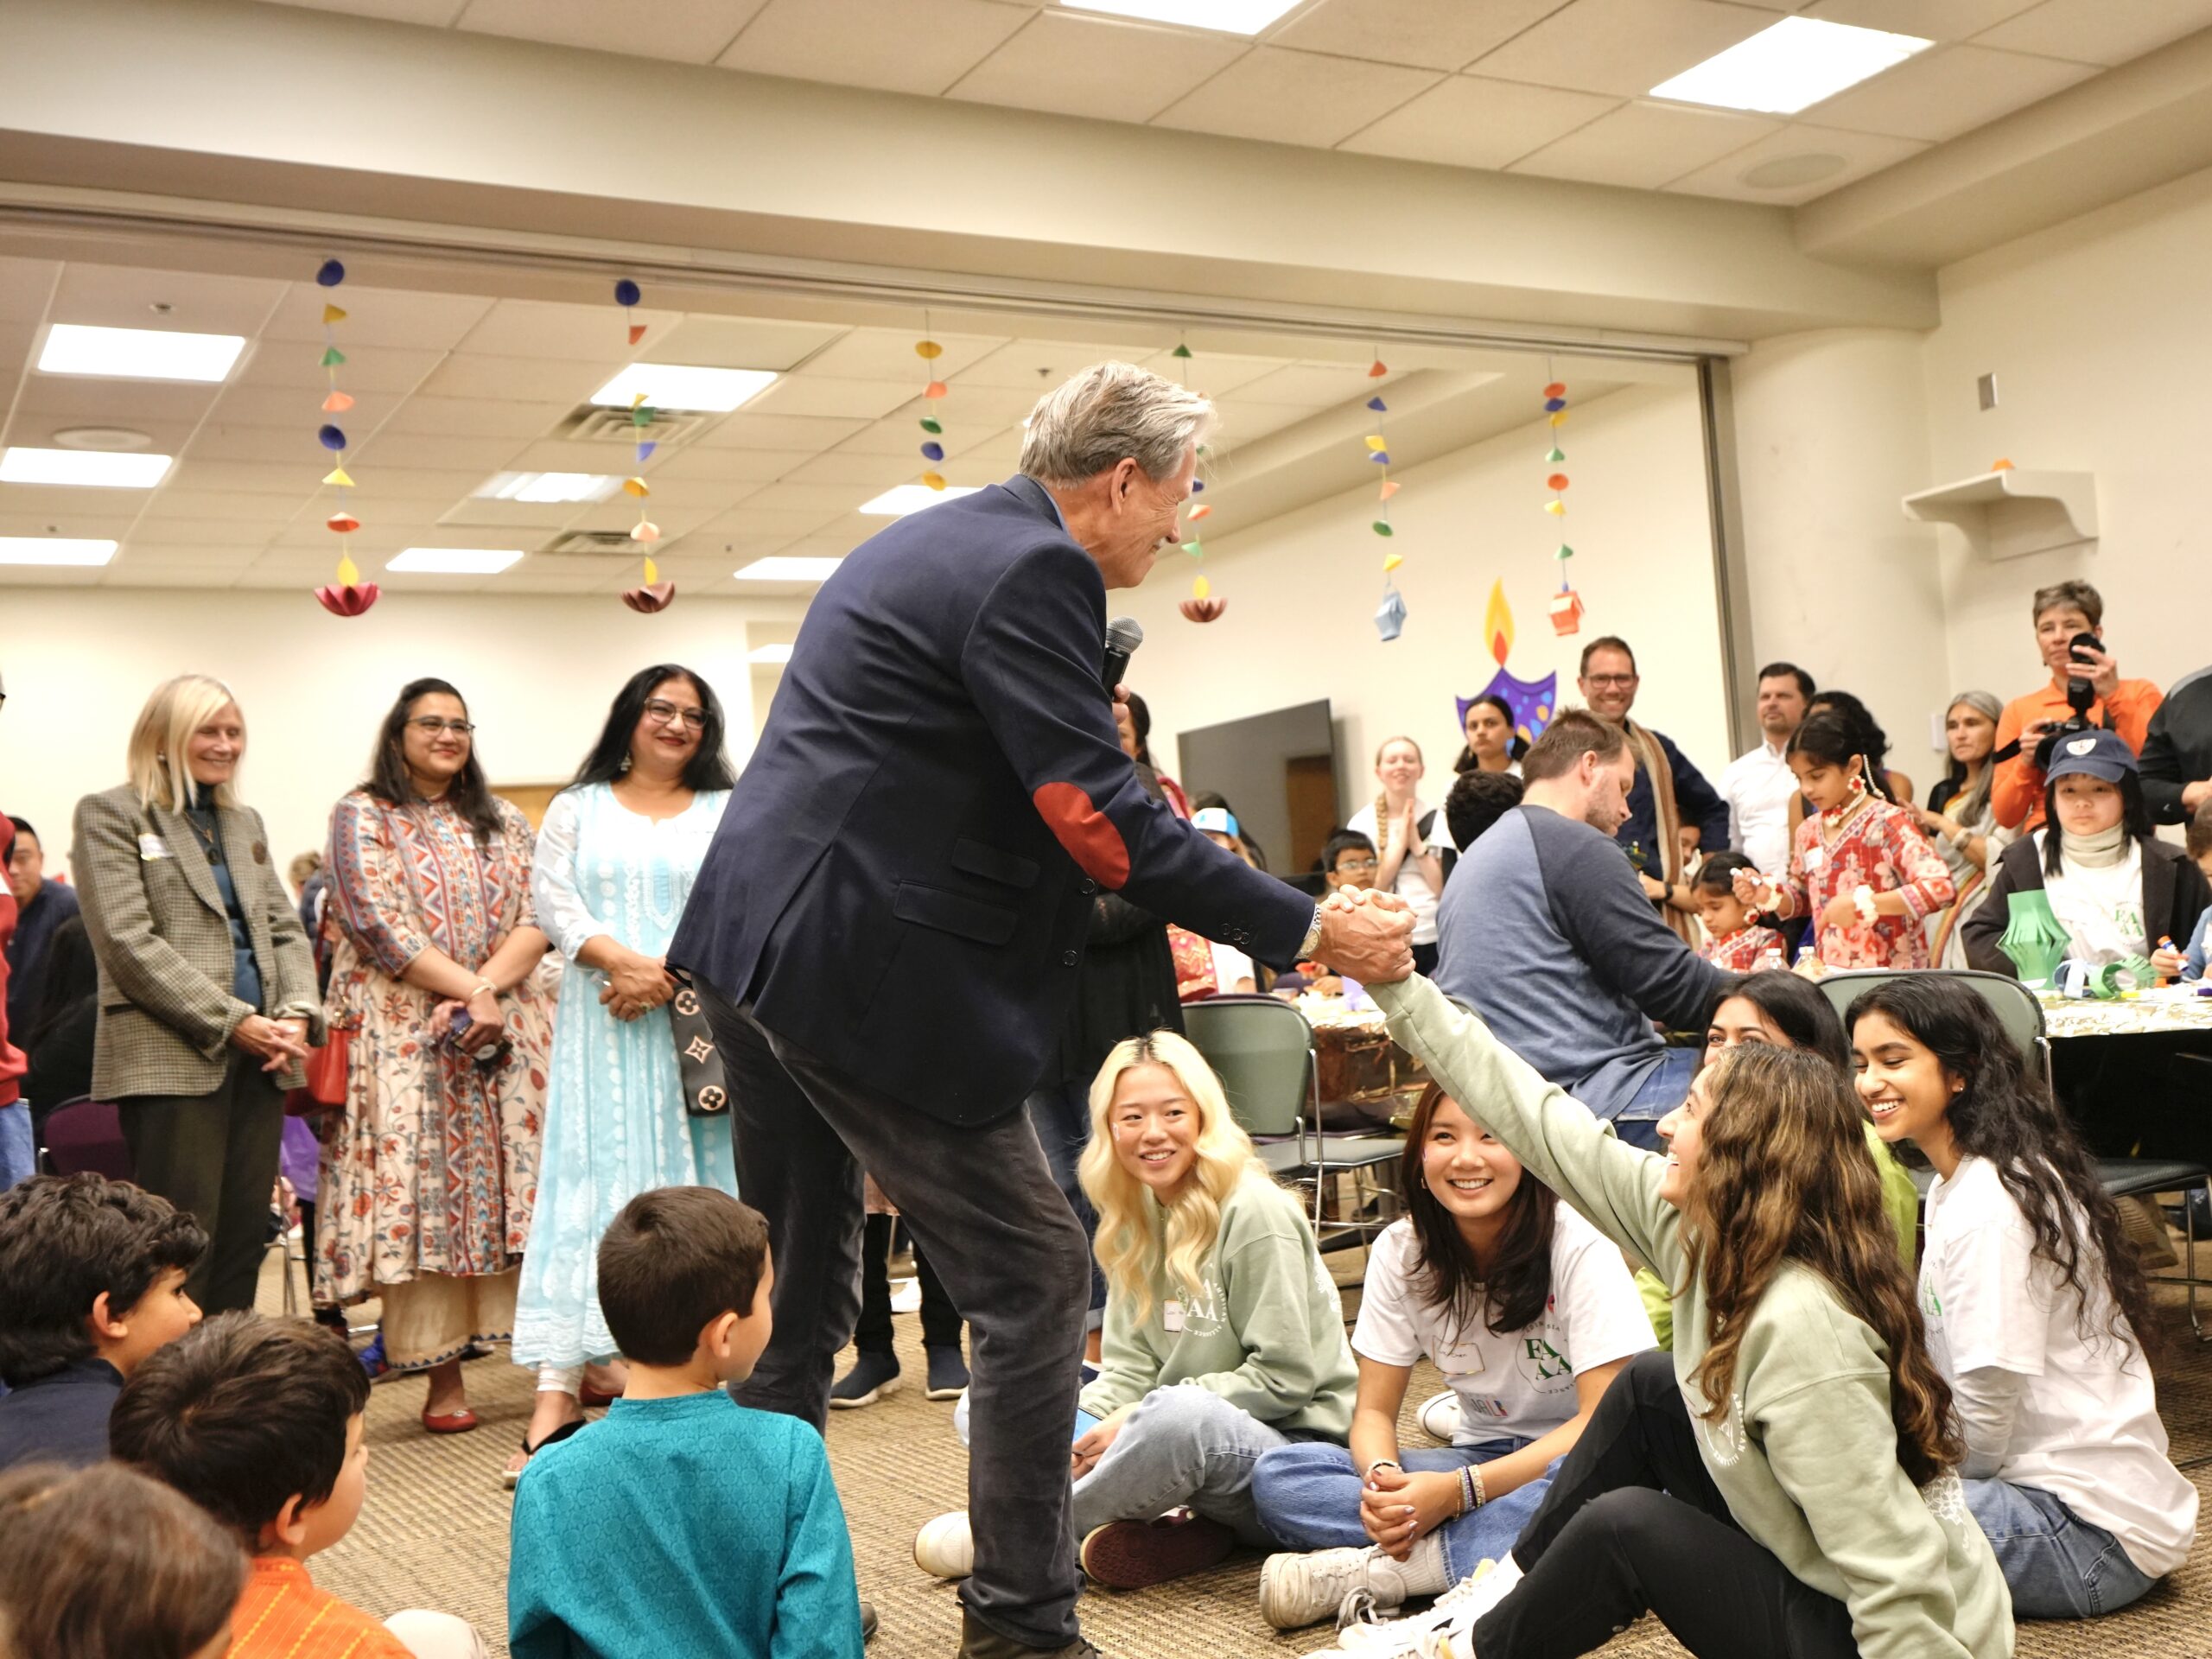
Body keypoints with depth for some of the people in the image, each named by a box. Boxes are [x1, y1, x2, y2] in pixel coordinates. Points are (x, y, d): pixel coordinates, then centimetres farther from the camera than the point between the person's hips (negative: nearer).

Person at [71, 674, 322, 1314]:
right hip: (172, 1057, -6)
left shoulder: (245, 822, 19)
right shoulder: (110, 815, 0)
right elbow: (129, 942, -10)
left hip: (260, 1056, 6)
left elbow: (284, 929, 16)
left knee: (244, 1239, 7)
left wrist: (298, 1013, -4)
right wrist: (232, 1021, -15)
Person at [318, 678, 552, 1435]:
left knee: (521, 1180, -1)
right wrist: (470, 989, -14)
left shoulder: (504, 824, 16)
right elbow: (379, 929, -7)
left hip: (507, 1030, 3)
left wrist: (487, 988, -14)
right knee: (422, 1189, -5)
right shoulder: (362, 818, 5)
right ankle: (443, 1375, -1)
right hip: (406, 1034, -3)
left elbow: (537, 919, 4)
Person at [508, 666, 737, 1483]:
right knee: (587, 1182, -6)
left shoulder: (728, 812, 12)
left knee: (697, 1187, 0)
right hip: (601, 1029, 0)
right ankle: (557, 1392, -9)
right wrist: (625, 960, -14)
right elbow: (551, 898, 2)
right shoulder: (578, 807, 15)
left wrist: (668, 977, -13)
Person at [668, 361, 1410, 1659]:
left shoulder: (924, 543, 19)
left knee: (798, 1291, 20)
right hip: (863, 966, -10)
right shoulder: (1033, 569, -12)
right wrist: (1305, 932, -16)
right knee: (1034, 1275, 1)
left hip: (755, 943, 11)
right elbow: (1096, 815, -19)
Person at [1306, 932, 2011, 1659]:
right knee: (1649, 1388, 6)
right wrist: (1397, 983, -1)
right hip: (1808, 1572, 8)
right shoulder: (1696, 1224, -7)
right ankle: (1506, 1593, 18)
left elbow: (1897, 1584, -31)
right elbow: (1541, 1124, -3)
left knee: (1624, 1526, -14)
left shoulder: (1801, 1325, -32)